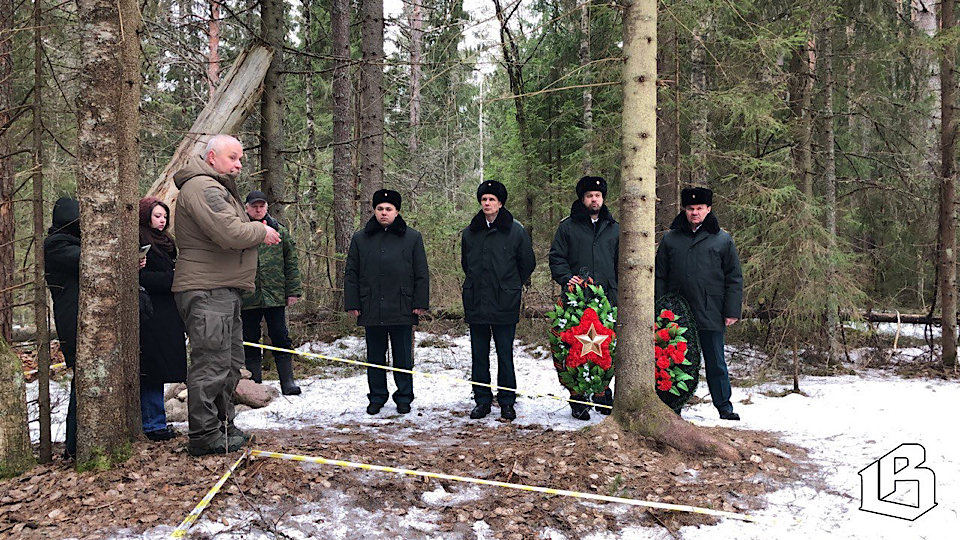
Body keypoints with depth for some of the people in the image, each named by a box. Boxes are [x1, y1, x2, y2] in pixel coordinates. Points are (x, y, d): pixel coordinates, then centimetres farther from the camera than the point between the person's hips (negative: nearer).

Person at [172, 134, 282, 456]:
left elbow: (236, 233, 26)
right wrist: (262, 231, -8)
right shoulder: (201, 187, -13)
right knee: (211, 363, -9)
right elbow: (229, 233, -25)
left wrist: (260, 234, 7)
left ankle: (223, 426, 27)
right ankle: (205, 436, -3)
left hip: (225, 290, 11)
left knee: (230, 363, 17)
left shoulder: (218, 188, 24)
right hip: (206, 291, -11)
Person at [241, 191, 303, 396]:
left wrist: (293, 290, 3)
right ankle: (255, 382, 15)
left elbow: (291, 262, 8)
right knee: (250, 342, 6)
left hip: (275, 295, 0)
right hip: (247, 297, 0)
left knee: (280, 338, 3)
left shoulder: (279, 231, 6)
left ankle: (287, 381, 7)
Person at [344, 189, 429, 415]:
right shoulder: (360, 239, 9)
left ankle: (404, 396, 18)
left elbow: (422, 274, 5)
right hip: (371, 310, 2)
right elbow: (351, 275, 10)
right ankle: (377, 397, 21)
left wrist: (420, 303, -2)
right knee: (375, 358, 10)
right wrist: (352, 304, 3)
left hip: (402, 310, -2)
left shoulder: (412, 238, 4)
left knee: (403, 357, 6)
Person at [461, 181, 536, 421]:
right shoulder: (470, 232, 8)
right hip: (476, 302, 3)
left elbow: (527, 264, 7)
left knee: (505, 353, 1)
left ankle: (507, 401, 11)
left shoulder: (516, 230, -2)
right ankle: (482, 400, 16)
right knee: (479, 354, 7)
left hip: (505, 303, -3)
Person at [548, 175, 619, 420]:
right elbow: (556, 258, 6)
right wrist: (566, 278, -12)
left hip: (607, 299, 3)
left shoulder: (614, 228, 16)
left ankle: (602, 395, 17)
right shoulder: (567, 227, 7)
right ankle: (578, 399, 4)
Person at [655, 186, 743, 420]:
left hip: (710, 314, -2)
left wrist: (731, 311, -2)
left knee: (715, 362, 5)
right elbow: (660, 277, 12)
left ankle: (724, 406, 15)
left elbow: (734, 278, 6)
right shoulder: (670, 239, 10)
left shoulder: (722, 239, 6)